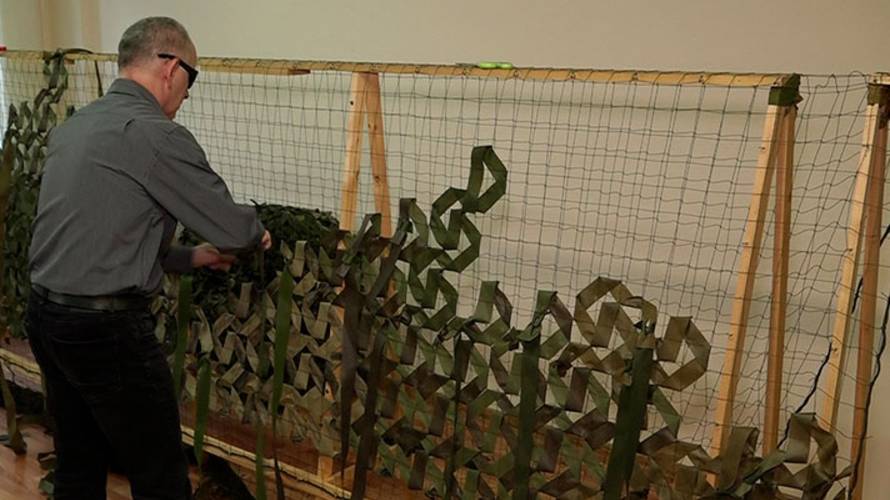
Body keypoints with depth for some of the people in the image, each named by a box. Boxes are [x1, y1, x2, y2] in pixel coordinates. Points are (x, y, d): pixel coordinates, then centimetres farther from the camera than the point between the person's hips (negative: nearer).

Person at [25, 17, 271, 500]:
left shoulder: (72, 127, 11)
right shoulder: (156, 134, -16)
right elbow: (231, 226, -12)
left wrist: (187, 257, 18)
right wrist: (258, 233, 10)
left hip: (43, 315, 9)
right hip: (106, 328, -9)